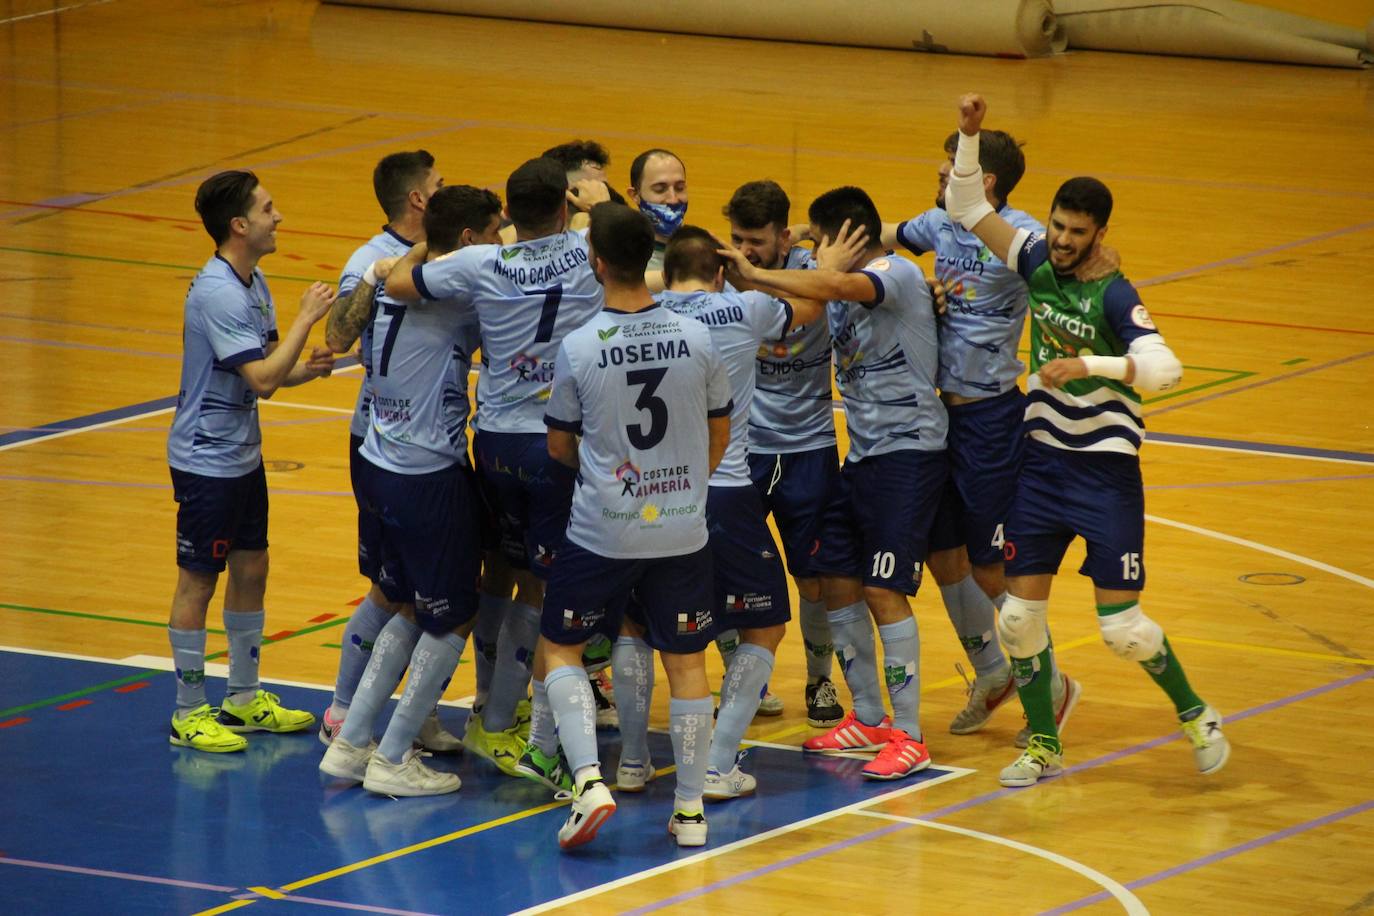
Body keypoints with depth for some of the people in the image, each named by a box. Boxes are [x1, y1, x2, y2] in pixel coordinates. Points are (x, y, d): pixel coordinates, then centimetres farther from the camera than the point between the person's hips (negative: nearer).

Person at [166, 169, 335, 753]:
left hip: (243, 455, 9)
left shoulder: (253, 283, 6)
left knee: (251, 571, 15)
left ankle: (244, 698, 27)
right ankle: (189, 714, 10)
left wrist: (305, 370, -7)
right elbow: (260, 379, -27)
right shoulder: (216, 293, -24)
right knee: (199, 583, 1)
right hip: (205, 460, -9)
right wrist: (307, 318, -22)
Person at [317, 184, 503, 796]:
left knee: (413, 609, 23)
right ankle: (393, 760, 11)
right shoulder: (452, 292, -18)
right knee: (453, 619, 7)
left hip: (378, 465, 9)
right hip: (430, 477, -8)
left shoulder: (386, 277, 5)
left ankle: (350, 743, 24)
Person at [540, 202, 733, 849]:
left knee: (560, 648, 13)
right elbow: (719, 432, 9)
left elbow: (559, 445, 1)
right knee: (686, 662, 11)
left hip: (602, 531, -2)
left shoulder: (579, 348, -13)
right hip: (683, 529, 2)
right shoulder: (696, 338, -5)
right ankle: (690, 808, 15)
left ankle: (588, 779, -4)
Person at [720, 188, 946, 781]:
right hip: (863, 453, 9)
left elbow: (831, 287, -33)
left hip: (908, 450, -9)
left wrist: (752, 275, -26)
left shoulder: (896, 274, -15)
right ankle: (868, 719, 23)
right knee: (837, 582, 9)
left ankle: (909, 737, -4)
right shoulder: (847, 292, 14)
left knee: (884, 589, -10)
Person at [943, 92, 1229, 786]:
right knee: (1020, 615, 3)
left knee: (1121, 627, -6)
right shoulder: (1037, 262, -1)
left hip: (1105, 469, -5)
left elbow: (1163, 367, -32)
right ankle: (1042, 745, 18)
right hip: (1042, 461, 5)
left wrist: (1088, 365, -42)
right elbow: (967, 208, 4)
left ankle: (1195, 714, 17)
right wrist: (969, 136, -10)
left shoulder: (1114, 295, -17)